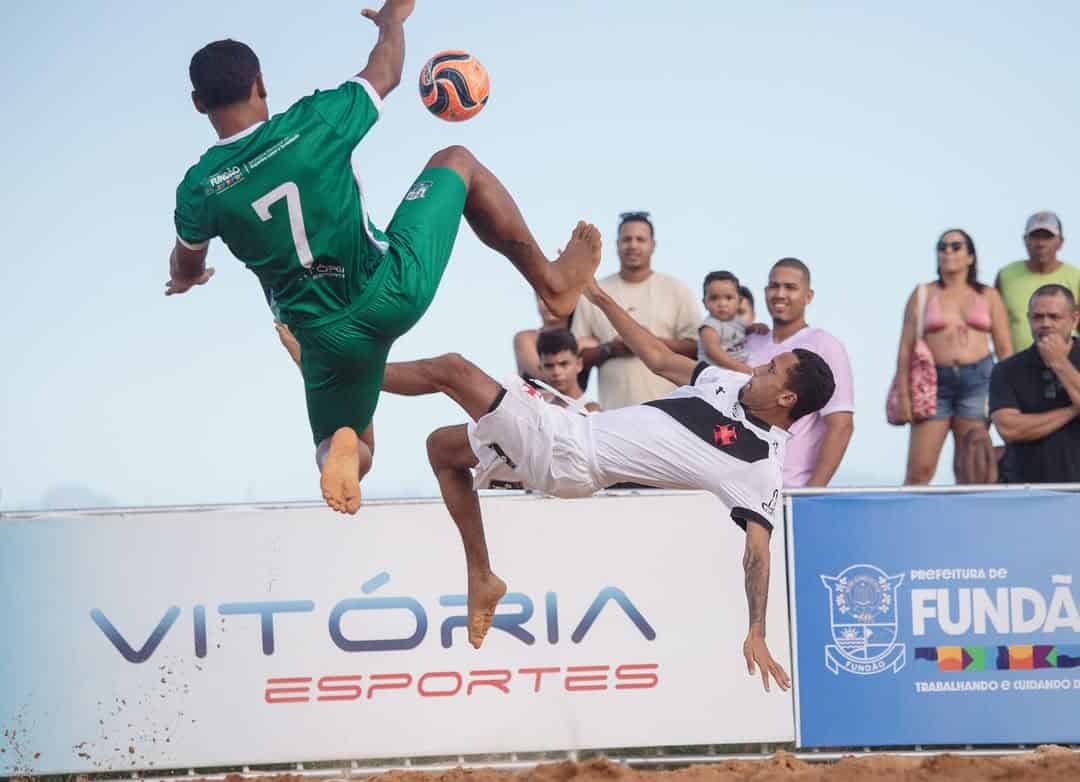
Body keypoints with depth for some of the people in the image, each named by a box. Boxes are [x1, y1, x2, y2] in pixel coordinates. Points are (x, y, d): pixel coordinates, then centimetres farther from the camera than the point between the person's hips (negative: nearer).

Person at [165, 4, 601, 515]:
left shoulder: (199, 189, -6)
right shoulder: (313, 123, -11)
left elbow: (186, 270, 17)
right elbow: (386, 74, 11)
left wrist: (184, 280, 43)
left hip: (331, 337, 1)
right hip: (395, 291, -1)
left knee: (345, 446, 24)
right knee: (457, 162, 21)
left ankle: (341, 448, -16)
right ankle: (550, 282, 19)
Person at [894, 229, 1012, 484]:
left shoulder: (988, 297, 10)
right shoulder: (923, 295, 8)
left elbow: (1005, 350, 8)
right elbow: (906, 348, 3)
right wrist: (903, 395, -6)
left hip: (978, 380, 1)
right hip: (935, 382, -1)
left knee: (969, 471, 2)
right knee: (919, 469, -8)